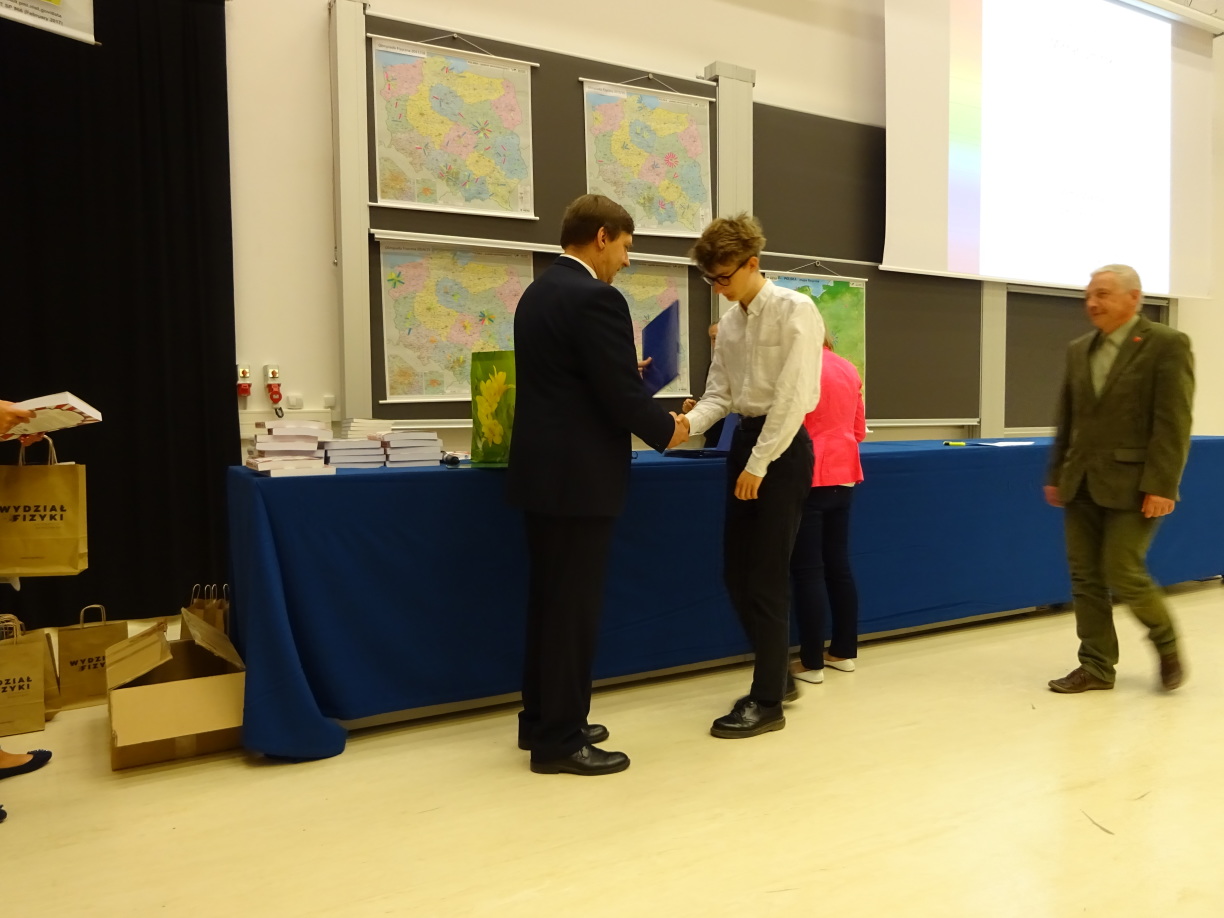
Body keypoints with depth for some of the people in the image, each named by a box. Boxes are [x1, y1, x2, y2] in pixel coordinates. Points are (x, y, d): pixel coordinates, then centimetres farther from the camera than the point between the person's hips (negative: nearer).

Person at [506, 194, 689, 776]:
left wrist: (628, 373, 17)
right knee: (574, 606, 0)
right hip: (579, 475, -9)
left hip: (543, 468, 10)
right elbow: (621, 393, -18)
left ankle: (541, 720, 28)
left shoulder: (537, 293, 14)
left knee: (550, 600, 16)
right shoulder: (596, 298, -16)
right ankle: (559, 740, 11)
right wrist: (666, 430, -1)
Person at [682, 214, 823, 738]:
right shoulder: (730, 322, 11)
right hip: (744, 439, 8)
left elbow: (793, 396, -17)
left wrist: (759, 464, -17)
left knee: (766, 576, -3)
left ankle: (767, 700, 11)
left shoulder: (795, 311, -11)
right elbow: (720, 394, 10)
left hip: (782, 446, -8)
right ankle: (779, 675, 30)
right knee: (736, 571, 11)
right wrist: (690, 423, -11)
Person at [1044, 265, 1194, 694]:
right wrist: (1056, 475, 11)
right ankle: (1096, 667, 17)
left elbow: (1173, 423, -12)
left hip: (1132, 484, -6)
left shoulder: (1167, 344, -6)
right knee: (1085, 577, 6)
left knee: (1123, 574, -5)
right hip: (1082, 484, 6)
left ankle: (1166, 644, 23)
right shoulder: (1079, 350, 12)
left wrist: (1161, 486, -17)